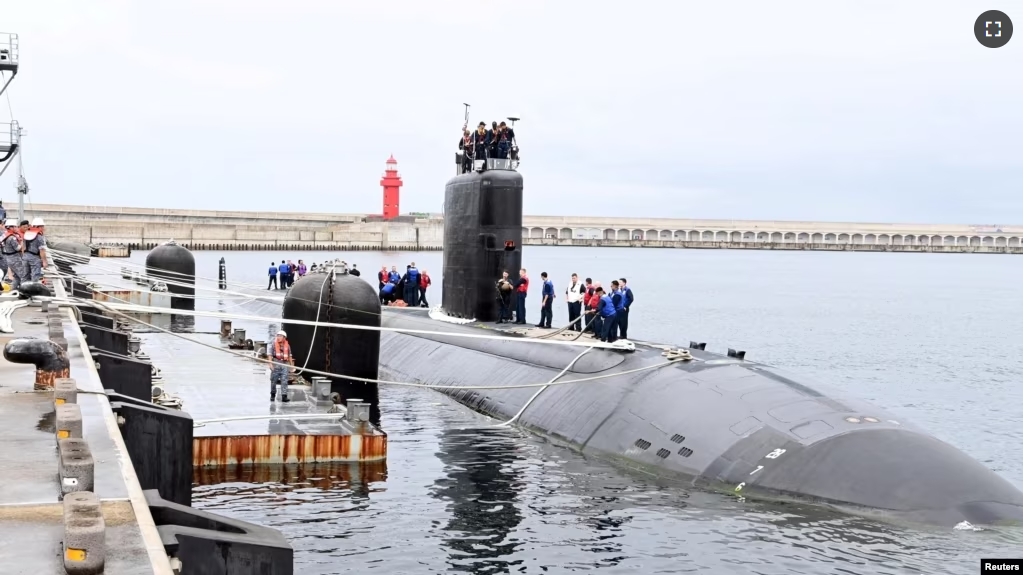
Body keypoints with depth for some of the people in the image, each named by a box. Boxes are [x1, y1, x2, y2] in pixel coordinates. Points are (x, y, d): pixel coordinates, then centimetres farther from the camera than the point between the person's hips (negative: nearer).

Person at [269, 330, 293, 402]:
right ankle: (273, 395, 23)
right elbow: (270, 355, -1)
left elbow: (289, 356, 16)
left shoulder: (287, 346, 9)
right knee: (274, 380, 6)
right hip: (276, 363, -1)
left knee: (284, 381, -6)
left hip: (284, 364, 1)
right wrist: (271, 364, -11)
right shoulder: (274, 344, 2)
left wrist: (291, 365, 13)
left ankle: (284, 396, -9)